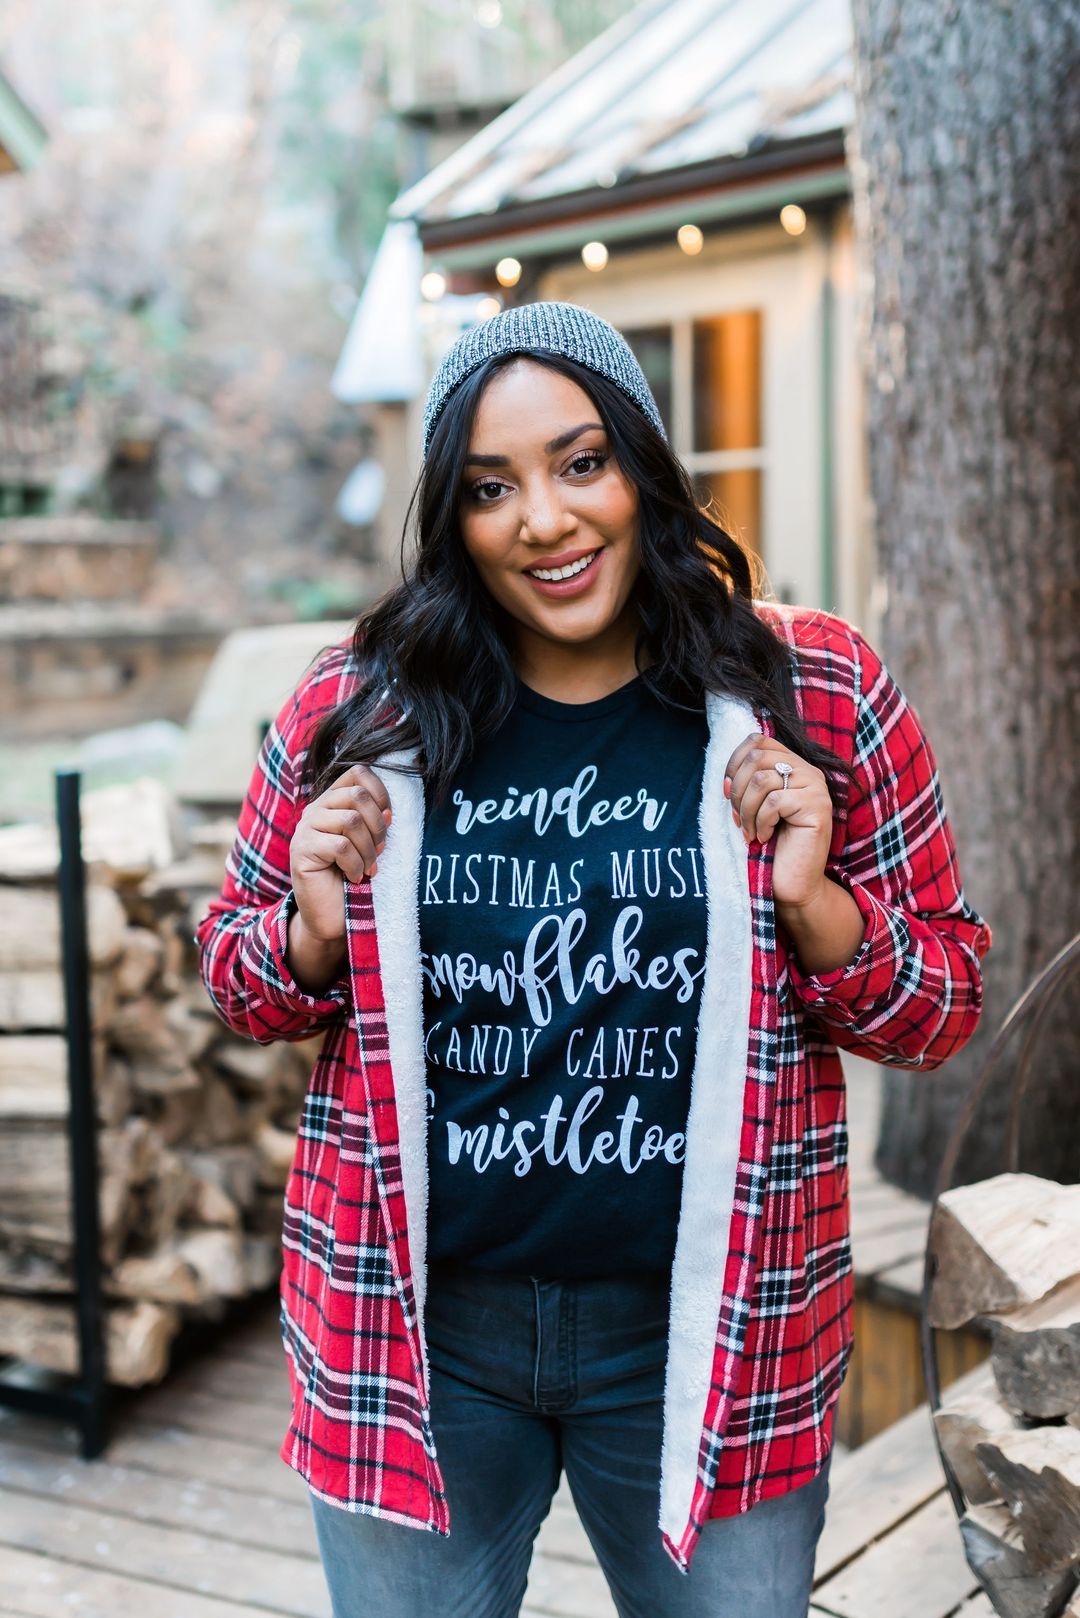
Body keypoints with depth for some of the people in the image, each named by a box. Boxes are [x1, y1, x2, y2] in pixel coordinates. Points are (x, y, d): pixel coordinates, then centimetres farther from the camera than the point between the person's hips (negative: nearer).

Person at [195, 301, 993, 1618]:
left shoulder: (819, 695, -7)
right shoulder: (357, 710, -4)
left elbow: (946, 1005, 0)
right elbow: (231, 975, 8)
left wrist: (812, 904, -19)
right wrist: (317, 932, -13)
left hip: (709, 1339, 0)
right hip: (413, 1332, 1)